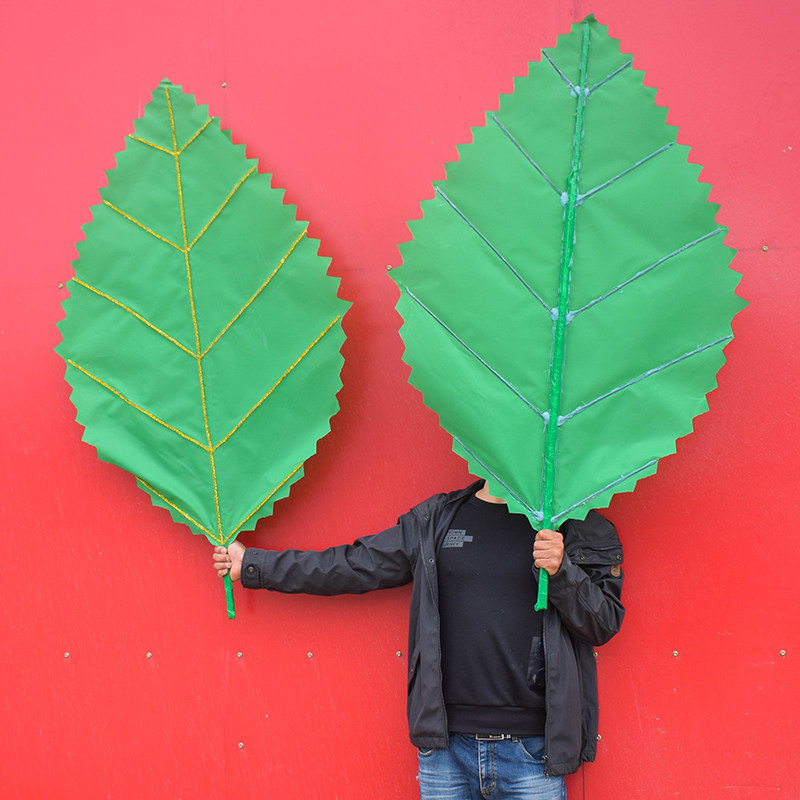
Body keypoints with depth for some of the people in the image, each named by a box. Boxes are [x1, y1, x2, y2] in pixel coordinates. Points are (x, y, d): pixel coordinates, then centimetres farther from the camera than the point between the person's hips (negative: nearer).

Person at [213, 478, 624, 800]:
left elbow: (605, 622, 0)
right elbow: (353, 567, 15)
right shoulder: (433, 520, 10)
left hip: (531, 753, -2)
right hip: (446, 750, 2)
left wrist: (561, 571, -18)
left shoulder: (575, 526, 3)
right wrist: (251, 564, 19)